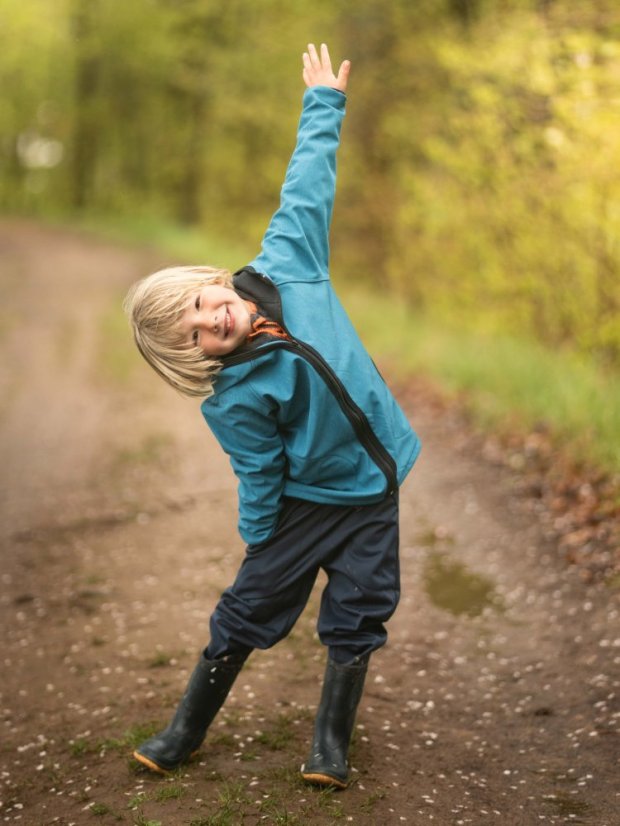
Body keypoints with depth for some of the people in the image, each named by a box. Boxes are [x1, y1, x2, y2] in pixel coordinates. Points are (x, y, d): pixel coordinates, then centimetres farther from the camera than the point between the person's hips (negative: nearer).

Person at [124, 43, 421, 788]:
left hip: (374, 487, 4)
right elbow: (261, 475, -10)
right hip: (308, 500, -3)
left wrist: (324, 103, 2)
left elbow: (307, 184, -2)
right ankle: (184, 735, 26)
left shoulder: (285, 264, -11)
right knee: (247, 612, 7)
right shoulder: (235, 399, -21)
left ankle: (331, 746, 23)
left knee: (356, 618, 8)